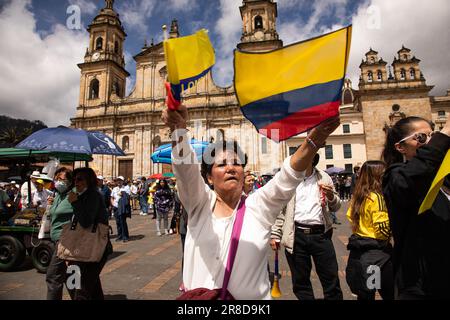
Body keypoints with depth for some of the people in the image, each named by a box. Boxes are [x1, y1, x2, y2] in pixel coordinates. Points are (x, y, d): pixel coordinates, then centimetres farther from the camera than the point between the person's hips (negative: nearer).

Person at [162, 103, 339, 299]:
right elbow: (185, 165, -17)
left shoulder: (258, 207, -3)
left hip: (250, 297, 1)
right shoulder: (200, 203, -3)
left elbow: (288, 177, -16)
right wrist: (179, 128, -33)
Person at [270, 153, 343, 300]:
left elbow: (335, 207, 14)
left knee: (331, 280, 10)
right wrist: (275, 235, 1)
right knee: (300, 282, 12)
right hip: (296, 235, -1)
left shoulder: (323, 177, 7)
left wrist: (331, 196, -9)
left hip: (320, 234, 1)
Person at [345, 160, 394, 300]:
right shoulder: (376, 197, -18)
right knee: (389, 292, 9)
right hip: (375, 251, -7)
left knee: (365, 293, 18)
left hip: (359, 248, 8)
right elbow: (383, 230, -20)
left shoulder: (357, 196, 4)